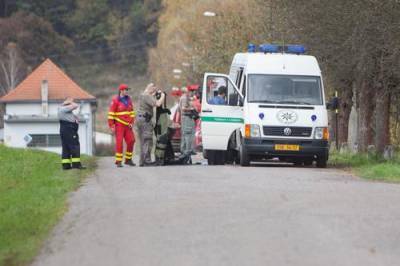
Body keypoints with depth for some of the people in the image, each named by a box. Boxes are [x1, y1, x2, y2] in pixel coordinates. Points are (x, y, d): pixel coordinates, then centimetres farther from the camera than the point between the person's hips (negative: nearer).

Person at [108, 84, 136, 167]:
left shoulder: (128, 99, 11)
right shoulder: (115, 100, -7)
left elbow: (131, 112, 19)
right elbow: (111, 113, -8)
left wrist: (131, 122, 8)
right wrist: (111, 126, -12)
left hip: (127, 125, 6)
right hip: (119, 125, -6)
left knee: (131, 141, 1)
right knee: (119, 142, -8)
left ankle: (128, 159, 13)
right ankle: (118, 161, -4)